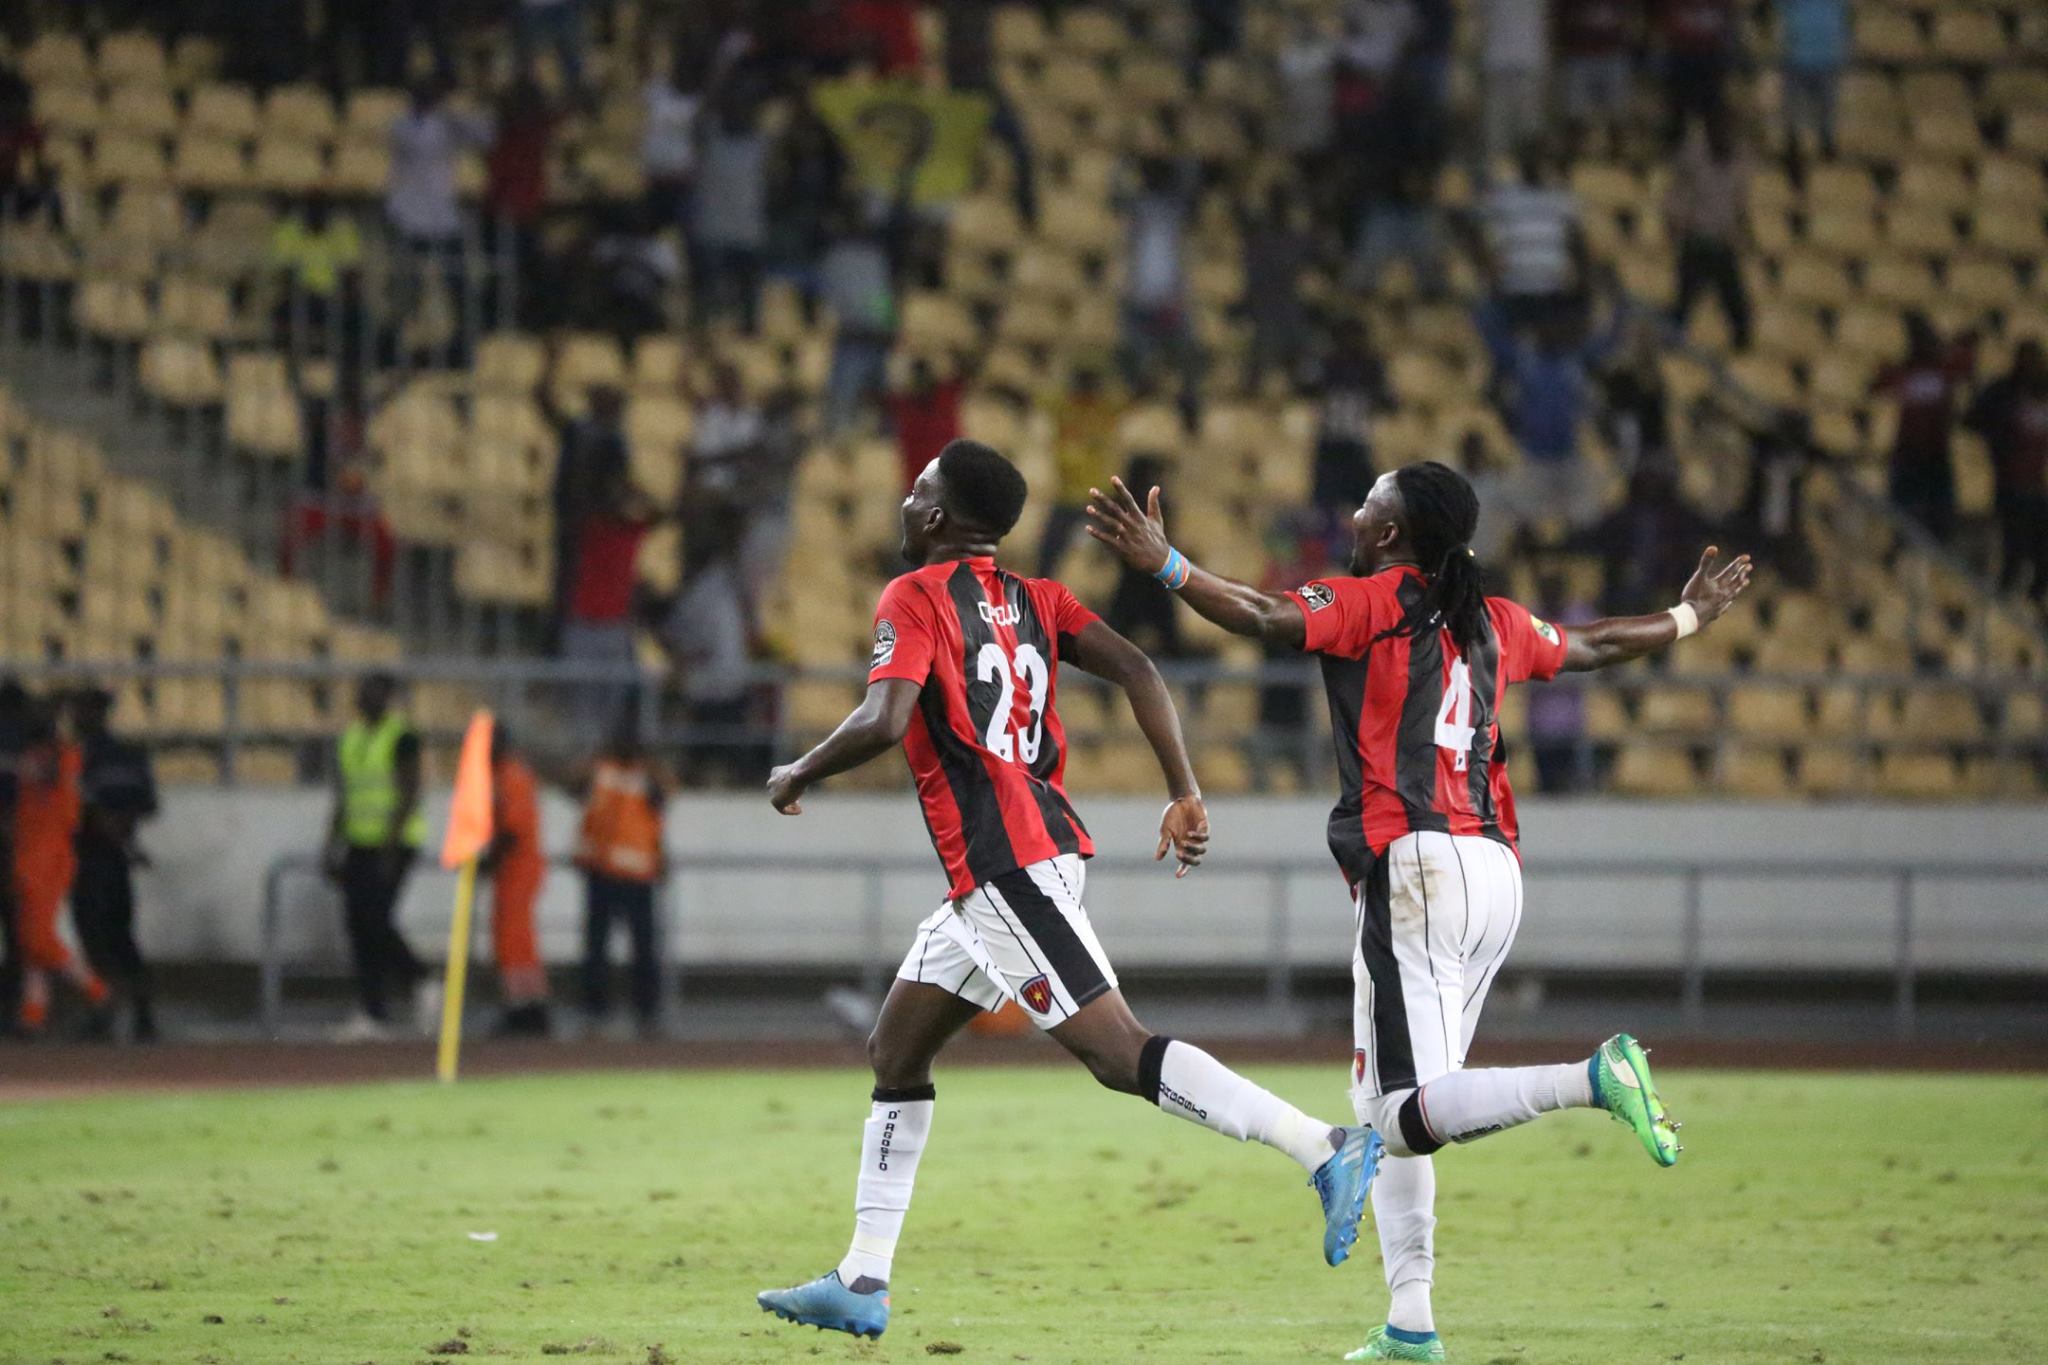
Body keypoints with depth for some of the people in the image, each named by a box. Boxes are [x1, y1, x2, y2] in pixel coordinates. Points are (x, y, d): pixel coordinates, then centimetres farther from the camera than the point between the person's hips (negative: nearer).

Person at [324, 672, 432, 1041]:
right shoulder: (350, 738, 15)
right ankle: (372, 1013, 2)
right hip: (360, 842, 8)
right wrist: (333, 847, 16)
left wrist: (390, 846, -19)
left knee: (376, 921, -16)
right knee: (357, 924, 1)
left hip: (394, 841, -8)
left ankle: (422, 984, 1)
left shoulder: (402, 738, -8)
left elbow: (410, 794, -13)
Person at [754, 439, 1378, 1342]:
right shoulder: (1034, 601, 16)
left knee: (1118, 1053, -15)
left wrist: (795, 778, -2)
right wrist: (1185, 795, 6)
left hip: (1004, 865, -10)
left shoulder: (915, 598, -6)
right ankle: (862, 1283, 17)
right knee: (895, 1055, 16)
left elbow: (884, 722, -19)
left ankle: (1322, 1148, -24)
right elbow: (1135, 670, 6)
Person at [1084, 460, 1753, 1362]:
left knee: (1408, 1116, -14)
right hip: (1495, 873, 8)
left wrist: (1165, 565, -20)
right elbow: (1591, 647, 34)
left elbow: (1267, 618, -17)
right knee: (1381, 1105, 14)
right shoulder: (1491, 623, 18)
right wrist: (1689, 618, 51)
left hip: (1416, 868, -8)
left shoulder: (1373, 603, 0)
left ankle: (1593, 1079, -31)